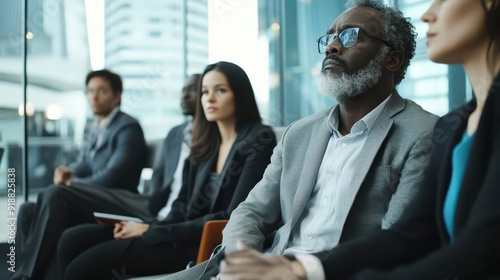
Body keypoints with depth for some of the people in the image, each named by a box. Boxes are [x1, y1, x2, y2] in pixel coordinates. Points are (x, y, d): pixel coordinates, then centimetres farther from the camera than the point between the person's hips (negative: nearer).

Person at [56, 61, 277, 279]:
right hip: (186, 236, 7)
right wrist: (147, 227, -8)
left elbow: (233, 218, -15)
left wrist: (152, 230, -14)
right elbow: (184, 206, 14)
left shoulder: (259, 141, -7)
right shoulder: (205, 142, 16)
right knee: (73, 240, -8)